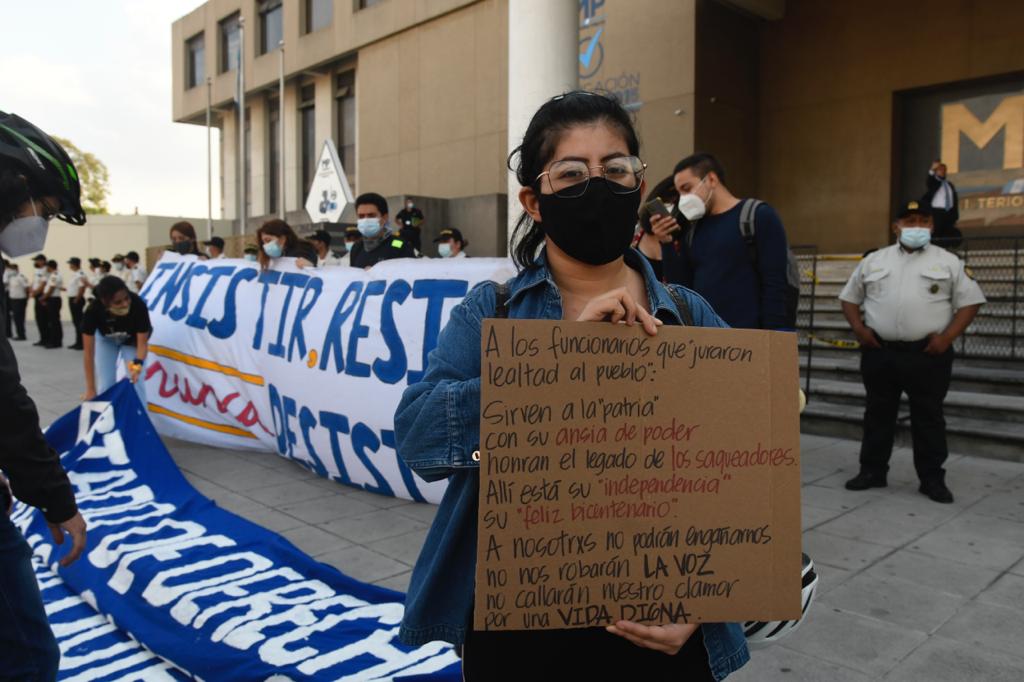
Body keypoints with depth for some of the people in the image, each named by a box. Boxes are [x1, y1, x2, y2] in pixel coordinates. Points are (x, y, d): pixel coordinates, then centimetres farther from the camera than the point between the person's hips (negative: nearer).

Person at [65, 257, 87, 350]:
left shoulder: (80, 274, -16)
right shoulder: (74, 274, 14)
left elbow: (82, 288, -21)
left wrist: (76, 300, -19)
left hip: (77, 300, -10)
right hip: (72, 299, 10)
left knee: (78, 321, -6)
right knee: (76, 321, 13)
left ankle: (81, 343, -3)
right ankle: (78, 342, 19)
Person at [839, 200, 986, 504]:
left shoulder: (949, 262, 5)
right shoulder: (873, 260, 10)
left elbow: (969, 301, 3)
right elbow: (850, 297, 14)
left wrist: (947, 336, -9)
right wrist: (859, 329, -1)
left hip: (927, 355, -2)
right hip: (879, 353, 2)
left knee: (929, 418, 4)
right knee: (877, 414, 9)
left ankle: (932, 479, 14)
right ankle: (872, 471, 19)